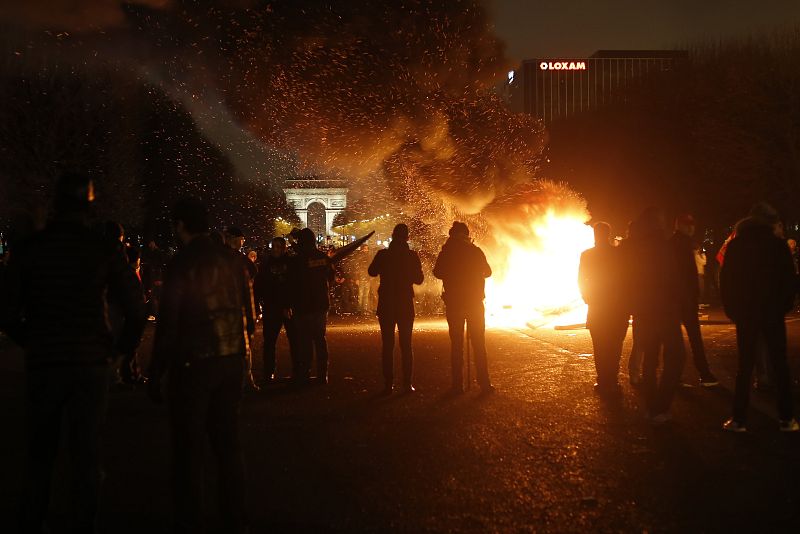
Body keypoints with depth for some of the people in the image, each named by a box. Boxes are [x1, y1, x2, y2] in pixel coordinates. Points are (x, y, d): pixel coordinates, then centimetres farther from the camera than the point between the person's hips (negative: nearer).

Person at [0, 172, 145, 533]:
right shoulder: (104, 250, -6)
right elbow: (136, 309, -7)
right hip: (91, 363, -1)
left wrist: (31, 342, 14)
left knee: (40, 450, 16)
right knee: (86, 451, 8)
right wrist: (122, 348, 8)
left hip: (42, 363, 1)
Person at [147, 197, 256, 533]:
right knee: (227, 443, 15)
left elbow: (168, 325, -12)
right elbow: (248, 313, 10)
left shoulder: (181, 265, -11)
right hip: (232, 360, 6)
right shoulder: (231, 260, 6)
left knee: (189, 449, 3)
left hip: (194, 363, -6)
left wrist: (155, 375, -6)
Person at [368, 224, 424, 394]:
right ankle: (407, 383, 1)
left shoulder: (383, 254, -6)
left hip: (386, 305, 0)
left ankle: (388, 384, 1)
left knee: (387, 345, 4)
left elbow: (372, 271, 9)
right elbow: (418, 279, 2)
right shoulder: (412, 256, -7)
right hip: (406, 305, 0)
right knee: (406, 345, 6)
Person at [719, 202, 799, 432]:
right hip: (772, 312, -2)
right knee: (779, 364, 7)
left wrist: (731, 309, 7)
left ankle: (739, 419, 2)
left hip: (745, 312, 2)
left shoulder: (735, 245, 2)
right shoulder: (778, 245, -6)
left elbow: (725, 279, 1)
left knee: (745, 364, 6)